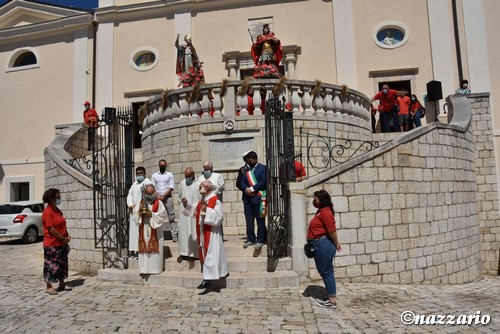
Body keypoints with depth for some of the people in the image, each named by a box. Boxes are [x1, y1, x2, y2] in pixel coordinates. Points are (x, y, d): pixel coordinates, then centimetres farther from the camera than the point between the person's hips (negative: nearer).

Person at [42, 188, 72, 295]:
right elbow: (51, 229, -20)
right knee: (51, 265, 2)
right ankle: (49, 287, 13)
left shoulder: (57, 210, 11)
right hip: (52, 244, -9)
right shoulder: (47, 212, -16)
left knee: (62, 264, 13)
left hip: (61, 243, 9)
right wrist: (63, 238, -16)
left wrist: (67, 236, 4)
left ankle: (62, 284, 23)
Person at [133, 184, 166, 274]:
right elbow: (135, 214, 8)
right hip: (143, 229, 3)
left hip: (155, 230, -3)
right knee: (144, 249, 3)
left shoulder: (159, 203, -2)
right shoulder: (141, 202, 10)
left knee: (154, 249, -2)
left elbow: (162, 214, -9)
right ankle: (144, 268, 11)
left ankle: (155, 268, 6)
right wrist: (140, 211, -13)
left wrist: (151, 214, -16)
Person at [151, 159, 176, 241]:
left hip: (167, 197, -2)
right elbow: (152, 187, 6)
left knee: (171, 217, -3)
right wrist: (157, 196, -9)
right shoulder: (154, 175, 14)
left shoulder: (170, 175, 8)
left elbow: (171, 187, -1)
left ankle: (174, 235, -2)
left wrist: (164, 196, -12)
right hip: (157, 198, 2)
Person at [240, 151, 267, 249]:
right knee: (249, 220, 9)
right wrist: (246, 189, -8)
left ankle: (260, 240, 6)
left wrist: (252, 189, -13)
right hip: (247, 198, 6)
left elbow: (263, 181, -11)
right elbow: (242, 182, 12)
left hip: (258, 198, -6)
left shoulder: (263, 168, 0)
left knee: (260, 220, -1)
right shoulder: (247, 169, 18)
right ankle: (251, 239, 19)